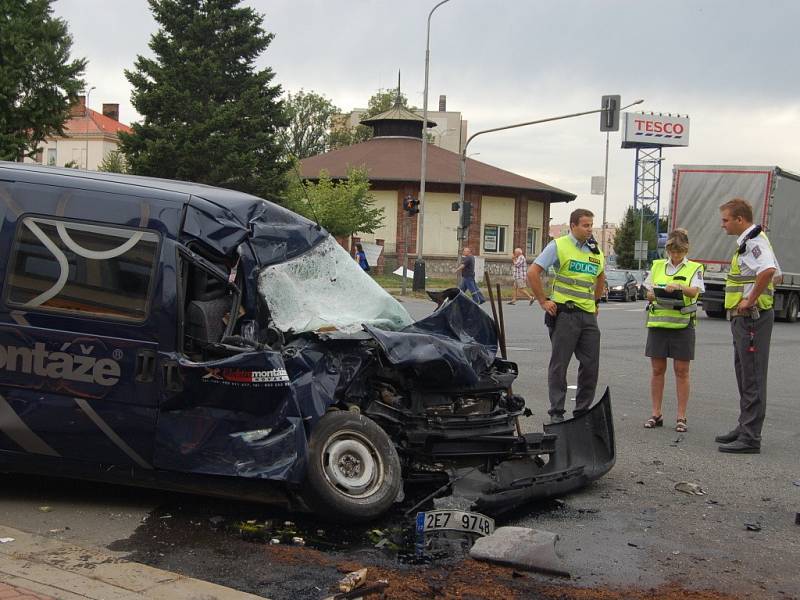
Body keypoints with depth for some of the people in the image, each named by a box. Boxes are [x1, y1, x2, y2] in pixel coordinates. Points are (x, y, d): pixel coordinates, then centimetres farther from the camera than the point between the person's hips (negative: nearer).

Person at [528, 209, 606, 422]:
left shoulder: (596, 251, 14)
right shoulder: (558, 246, -4)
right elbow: (533, 272, -7)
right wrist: (543, 301, -8)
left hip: (589, 315, 6)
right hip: (565, 314, -6)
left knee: (591, 365, 6)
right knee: (559, 364, 0)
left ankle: (582, 411, 17)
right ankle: (556, 412, 7)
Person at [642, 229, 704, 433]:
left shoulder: (694, 268, 4)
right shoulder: (657, 266, 13)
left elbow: (695, 291, -12)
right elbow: (648, 292, 11)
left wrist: (678, 286, -31)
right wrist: (654, 295, -12)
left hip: (683, 323, -2)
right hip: (658, 322, 2)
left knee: (681, 371, 1)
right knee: (657, 369, 5)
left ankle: (681, 417, 7)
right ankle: (656, 414, 13)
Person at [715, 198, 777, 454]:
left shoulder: (754, 240, -16)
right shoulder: (748, 241, 16)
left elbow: (768, 270, -35)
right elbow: (771, 270, 27)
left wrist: (750, 301, -25)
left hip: (752, 317, -11)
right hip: (744, 318, 11)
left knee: (752, 378, -7)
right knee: (745, 375, 17)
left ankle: (750, 438, -5)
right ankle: (745, 427, 27)